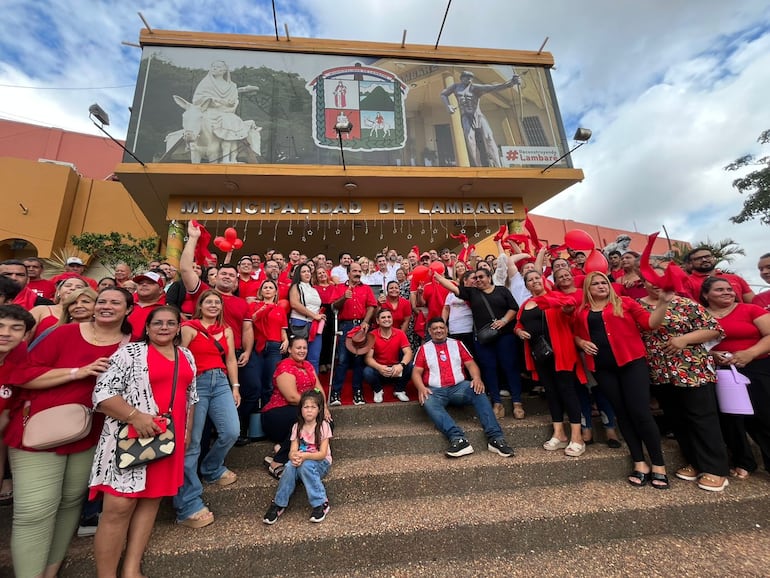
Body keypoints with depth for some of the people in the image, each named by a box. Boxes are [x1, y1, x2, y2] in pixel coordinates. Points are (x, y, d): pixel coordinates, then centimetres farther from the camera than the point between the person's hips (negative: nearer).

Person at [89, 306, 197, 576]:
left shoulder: (186, 356, 10)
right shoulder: (130, 352, -6)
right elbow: (102, 392, -12)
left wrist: (187, 430, 12)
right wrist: (135, 416, -21)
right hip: (132, 438, -5)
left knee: (151, 499, 12)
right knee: (119, 506, -2)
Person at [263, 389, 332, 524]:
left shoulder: (323, 426, -9)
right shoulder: (297, 427, 1)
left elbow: (322, 453, -15)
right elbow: (292, 450, -7)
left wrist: (305, 456, -32)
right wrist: (294, 456, -31)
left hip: (320, 463, -3)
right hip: (301, 461, 3)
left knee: (306, 465, -34)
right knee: (290, 465, -30)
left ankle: (321, 503, -22)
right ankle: (279, 503, -16)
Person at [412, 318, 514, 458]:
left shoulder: (457, 344, 16)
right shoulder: (424, 348, 13)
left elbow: (470, 364, 8)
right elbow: (416, 372, 6)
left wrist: (477, 378, -14)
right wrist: (421, 388, -15)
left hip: (459, 387, 1)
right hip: (435, 390, -1)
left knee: (478, 391, -29)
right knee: (429, 403, -34)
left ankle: (495, 437, -34)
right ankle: (458, 439, -48)